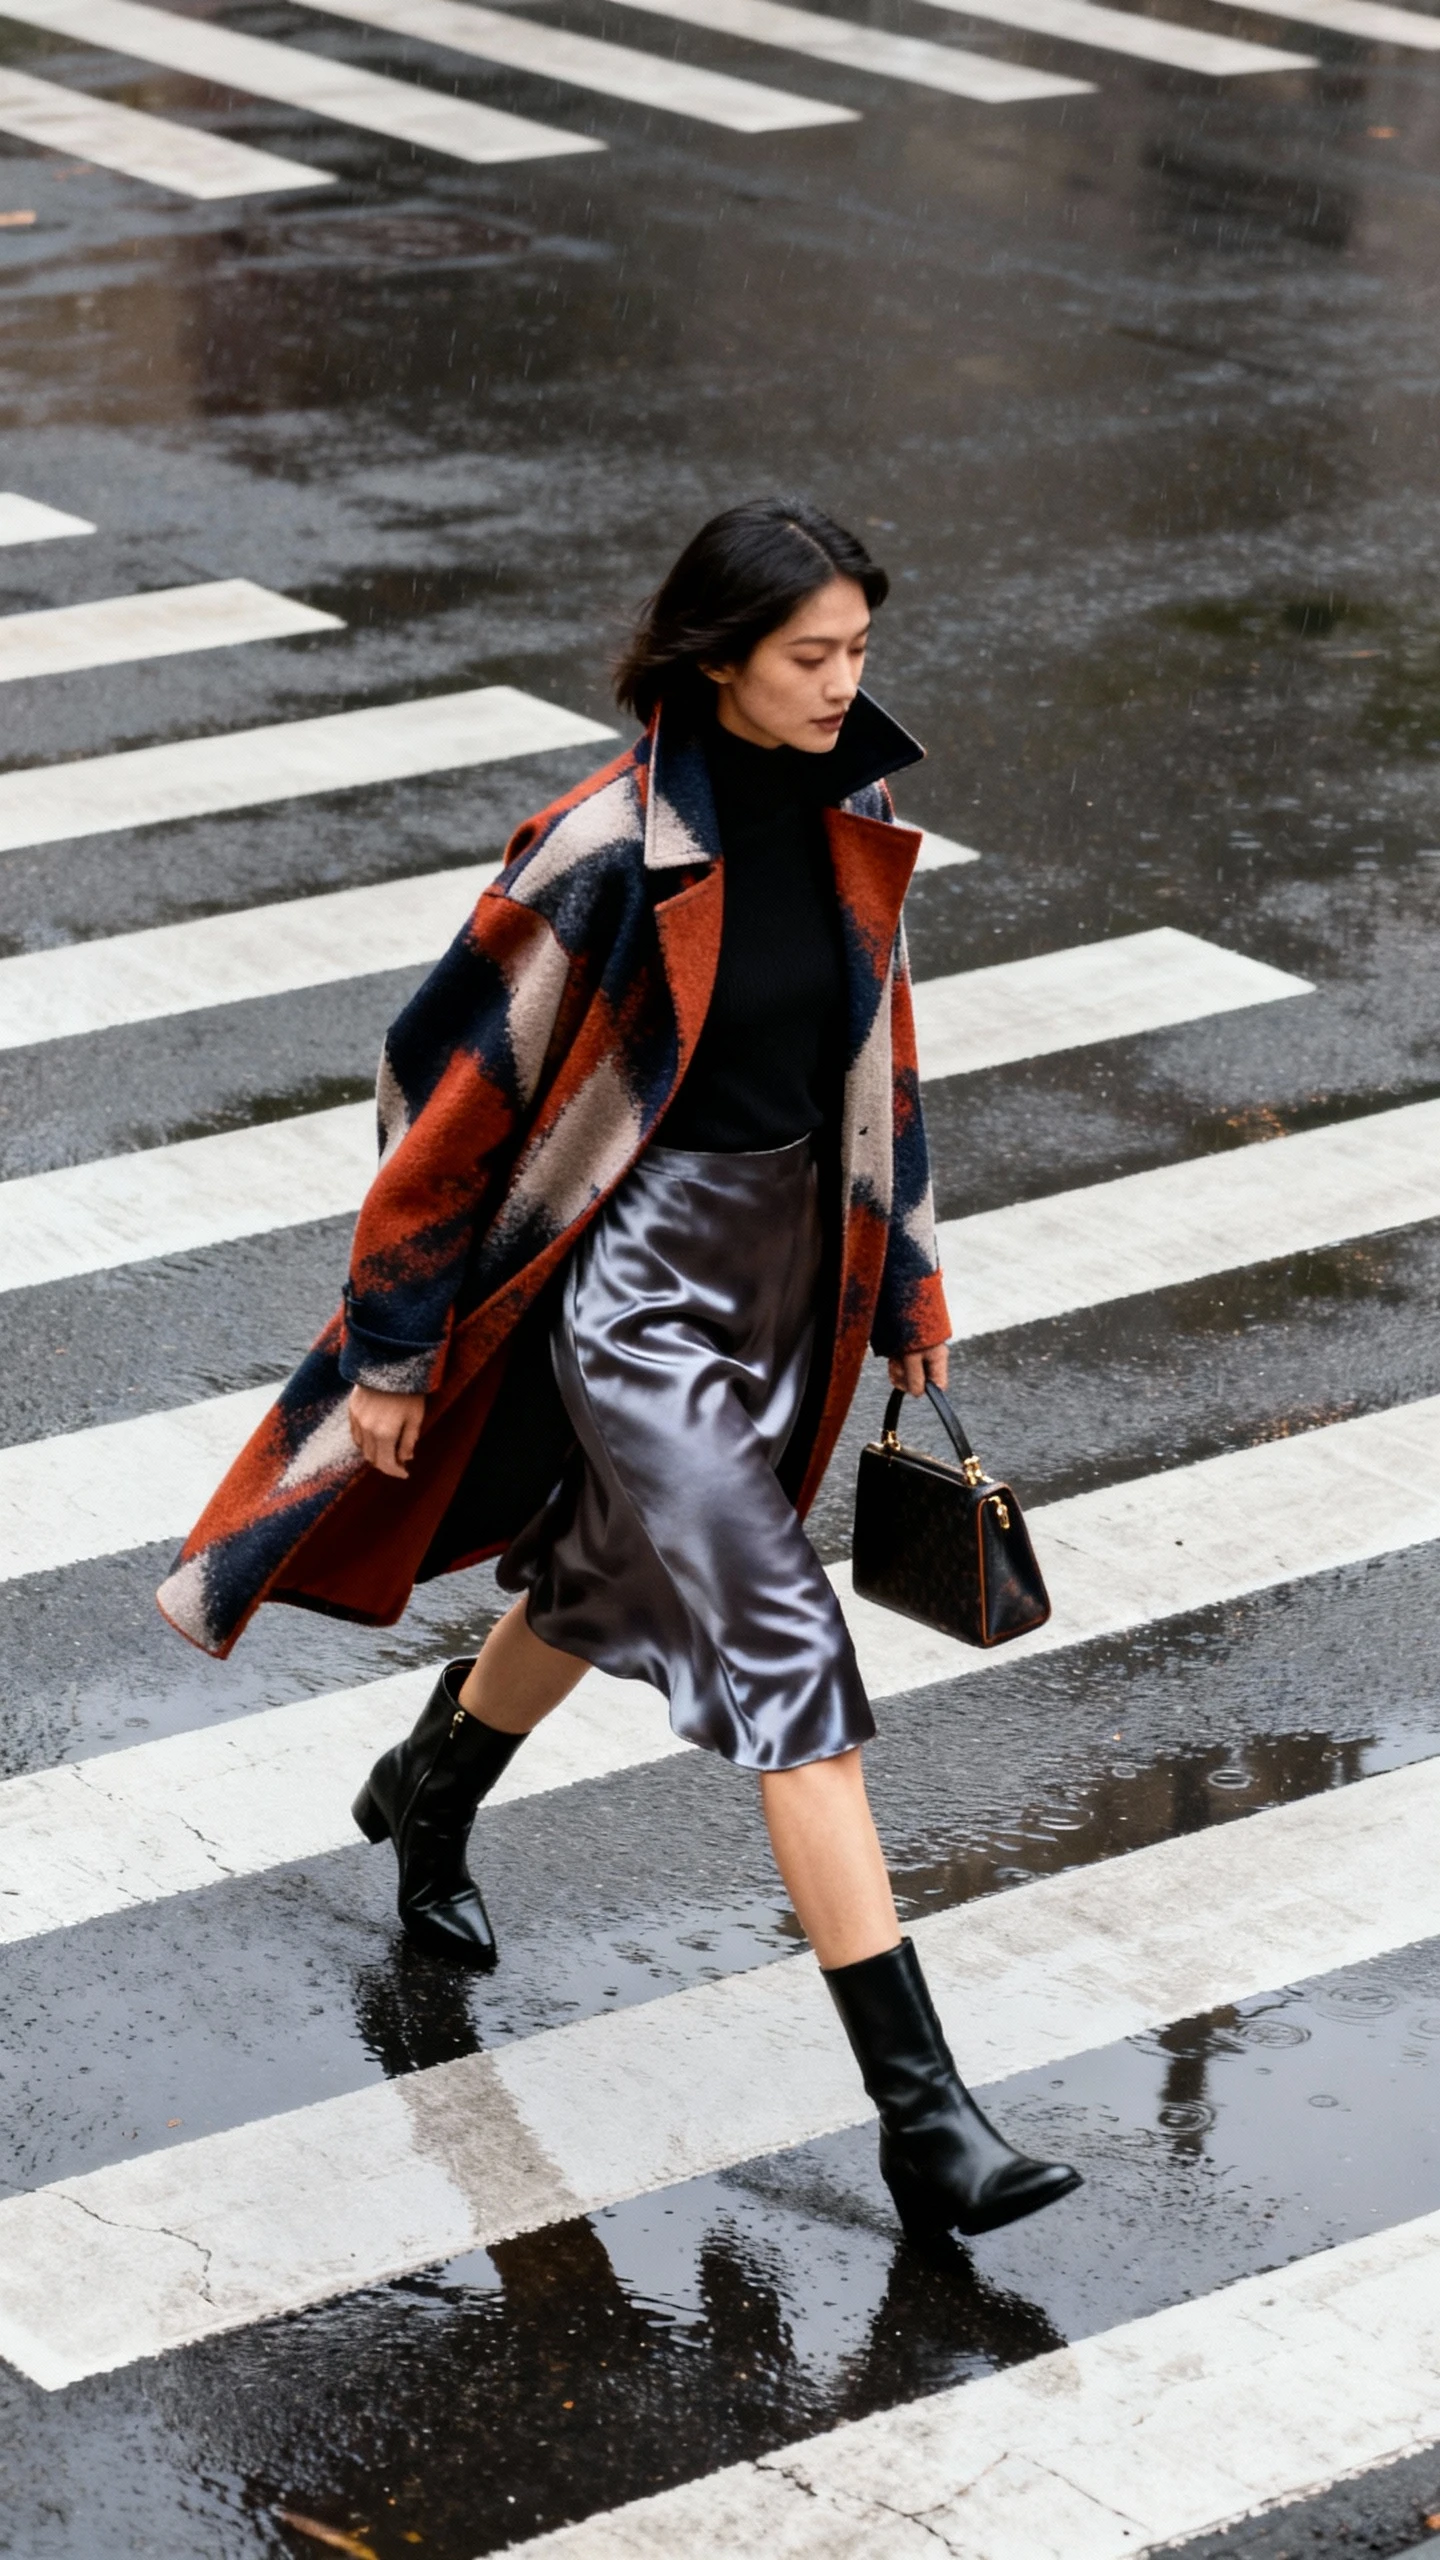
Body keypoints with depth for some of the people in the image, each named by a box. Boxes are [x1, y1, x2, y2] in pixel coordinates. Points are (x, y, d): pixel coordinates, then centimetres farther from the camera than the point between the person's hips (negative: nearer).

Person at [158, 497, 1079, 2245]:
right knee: (787, 1659, -12)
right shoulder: (608, 853, -22)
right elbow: (454, 1083, -15)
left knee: (616, 1572, 27)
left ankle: (429, 1792, 58)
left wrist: (905, 1272, 18)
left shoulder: (842, 816, -2)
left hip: (785, 1261, 8)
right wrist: (394, 1347, -10)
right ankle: (919, 2113, -11)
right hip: (638, 1287, -8)